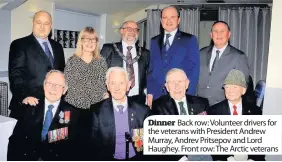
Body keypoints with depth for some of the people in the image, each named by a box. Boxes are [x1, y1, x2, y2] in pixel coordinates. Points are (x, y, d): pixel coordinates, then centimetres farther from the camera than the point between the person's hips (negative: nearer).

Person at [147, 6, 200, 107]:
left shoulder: (189, 39, 1)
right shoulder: (154, 41, 13)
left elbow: (194, 69, -3)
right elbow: (151, 68, 12)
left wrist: (188, 95, -11)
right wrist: (150, 92, 3)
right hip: (157, 95, 3)